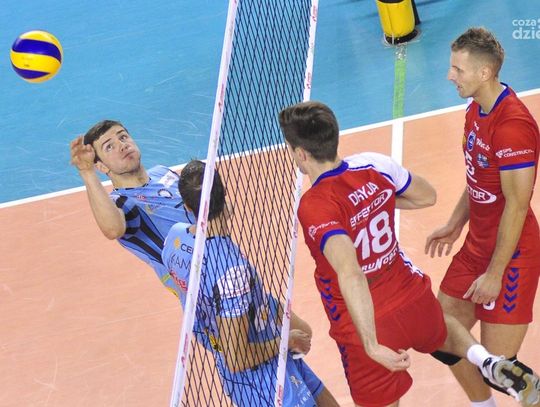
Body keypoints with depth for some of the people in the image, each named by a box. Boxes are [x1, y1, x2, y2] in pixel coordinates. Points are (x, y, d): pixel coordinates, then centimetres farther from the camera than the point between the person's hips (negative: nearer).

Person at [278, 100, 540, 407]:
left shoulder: (314, 208, -27)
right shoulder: (374, 165, -9)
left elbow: (350, 274, -40)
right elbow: (427, 196, 9)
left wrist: (371, 345, -40)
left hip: (370, 329, -6)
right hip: (414, 298, 6)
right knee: (441, 331, 41)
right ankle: (488, 362, 16)